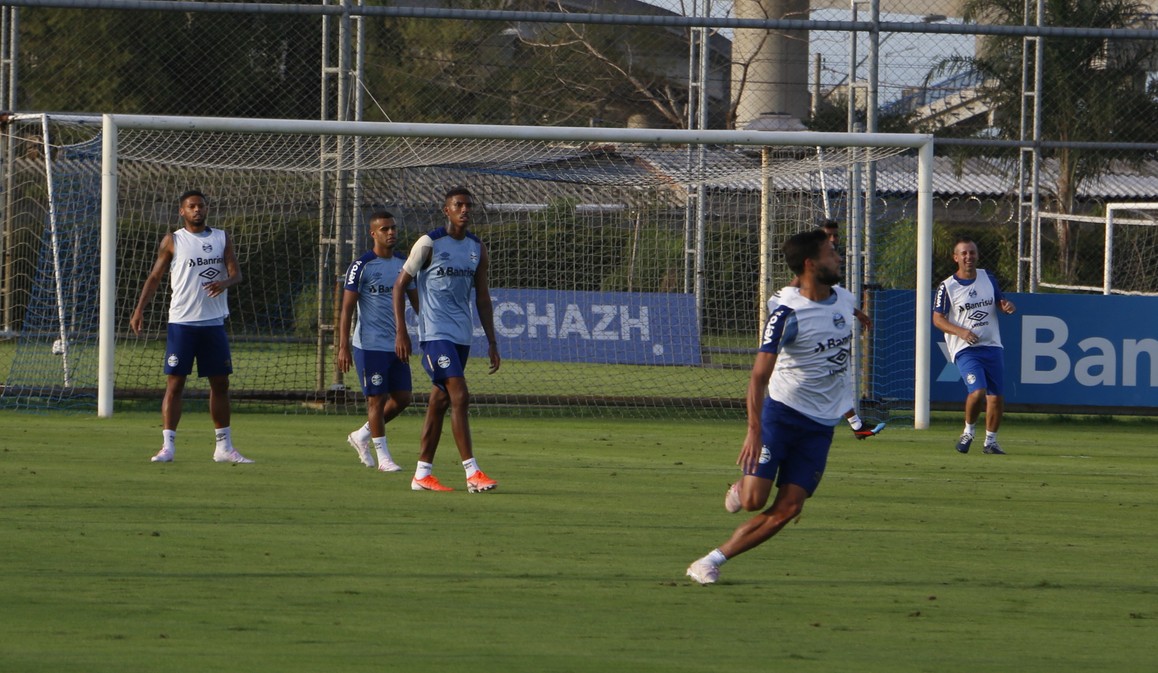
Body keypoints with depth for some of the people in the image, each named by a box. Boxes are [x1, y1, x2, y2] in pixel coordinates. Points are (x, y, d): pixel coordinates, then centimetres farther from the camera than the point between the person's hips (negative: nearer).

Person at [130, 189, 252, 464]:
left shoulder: (222, 238, 10)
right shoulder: (173, 241, 2)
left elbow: (236, 273, 3)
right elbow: (155, 276, 2)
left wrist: (225, 282, -21)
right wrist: (139, 310, -8)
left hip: (214, 322, 3)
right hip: (182, 322, -3)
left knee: (220, 382, 7)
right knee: (175, 382, -7)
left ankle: (224, 447, 16)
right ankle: (167, 445, -6)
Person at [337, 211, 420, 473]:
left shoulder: (404, 264, 11)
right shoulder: (362, 266, -7)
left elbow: (416, 301, 18)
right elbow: (347, 308, -8)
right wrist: (343, 347, -14)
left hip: (396, 345, 6)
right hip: (370, 346, -6)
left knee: (402, 398, 6)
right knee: (377, 400, -3)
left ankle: (362, 435, 24)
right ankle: (383, 457, 6)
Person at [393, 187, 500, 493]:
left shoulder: (477, 249, 10)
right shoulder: (429, 244, -7)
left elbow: (483, 298, 16)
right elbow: (400, 284, -3)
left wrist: (491, 342, 11)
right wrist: (401, 332, -9)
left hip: (462, 336, 6)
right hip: (435, 333, -6)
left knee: (440, 402, 9)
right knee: (460, 397, -16)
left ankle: (422, 473, 14)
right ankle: (472, 473, -18)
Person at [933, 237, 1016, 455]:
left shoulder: (988, 278, 10)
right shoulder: (947, 287, -3)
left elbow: (1000, 303, 21)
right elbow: (938, 319, -3)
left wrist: (1008, 307, -5)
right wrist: (961, 332, -19)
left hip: (992, 346, 4)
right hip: (965, 349, -4)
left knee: (996, 397, 3)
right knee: (977, 391, -23)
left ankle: (990, 441, 20)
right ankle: (969, 431, 1)